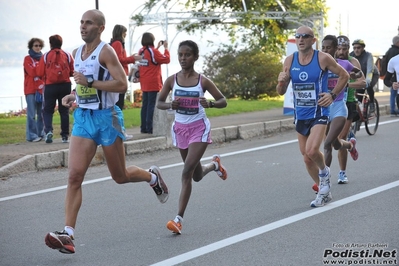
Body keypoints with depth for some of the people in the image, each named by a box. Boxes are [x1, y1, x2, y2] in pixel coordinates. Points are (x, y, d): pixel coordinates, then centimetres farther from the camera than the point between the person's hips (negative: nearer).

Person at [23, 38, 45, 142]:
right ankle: (32, 136, -10)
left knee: (42, 113, 3)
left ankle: (41, 134, 10)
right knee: (32, 114, -9)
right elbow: (32, 72, -11)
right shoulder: (27, 59, 2)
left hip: (41, 89, 5)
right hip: (31, 89, -5)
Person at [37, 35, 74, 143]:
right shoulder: (67, 55, 1)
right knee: (64, 111, 9)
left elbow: (40, 73, -4)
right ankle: (65, 135, 9)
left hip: (50, 86, -2)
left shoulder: (45, 56, -3)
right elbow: (72, 72, 2)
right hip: (65, 85, 2)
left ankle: (48, 130, -16)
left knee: (48, 110, 7)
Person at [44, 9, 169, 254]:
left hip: (106, 117, -6)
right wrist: (73, 95, 7)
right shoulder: (76, 54, 11)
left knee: (120, 176, 9)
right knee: (75, 176, -10)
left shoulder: (106, 52, -11)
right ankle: (68, 234, -14)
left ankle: (153, 177, 42)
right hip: (83, 118, 6)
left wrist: (90, 82, -23)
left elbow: (122, 84, -21)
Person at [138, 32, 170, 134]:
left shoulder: (141, 51, 7)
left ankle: (143, 127, 13)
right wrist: (166, 48, 0)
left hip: (144, 83, 7)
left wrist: (158, 47, 24)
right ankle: (149, 128, -6)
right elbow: (166, 59, -9)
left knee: (145, 104, 11)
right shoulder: (153, 51, -14)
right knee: (151, 105, -5)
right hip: (153, 83, -7)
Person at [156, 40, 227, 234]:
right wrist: (170, 105, -19)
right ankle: (214, 165, 54)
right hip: (180, 128, 4)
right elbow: (159, 103, 3)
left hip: (199, 128, -4)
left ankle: (179, 218, -15)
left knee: (187, 172, -17)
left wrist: (210, 104, -24)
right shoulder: (172, 80, -3)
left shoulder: (203, 81, -8)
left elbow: (223, 101, -2)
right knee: (197, 175, 17)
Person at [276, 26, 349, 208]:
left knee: (312, 151, -25)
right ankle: (324, 191, 29)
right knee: (307, 159, 10)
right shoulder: (289, 61, 1)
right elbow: (281, 92, 7)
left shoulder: (323, 58, -9)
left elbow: (344, 75, 4)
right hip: (300, 115, 5)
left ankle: (324, 171, 7)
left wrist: (333, 95, -7)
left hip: (319, 113, -5)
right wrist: (281, 82, -15)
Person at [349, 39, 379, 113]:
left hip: (373, 75, -4)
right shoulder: (351, 55, -19)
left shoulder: (368, 55, -30)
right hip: (361, 76, 4)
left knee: (369, 86, -32)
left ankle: (372, 103, -11)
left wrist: (367, 81, -60)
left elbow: (370, 70, -42)